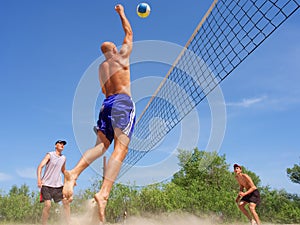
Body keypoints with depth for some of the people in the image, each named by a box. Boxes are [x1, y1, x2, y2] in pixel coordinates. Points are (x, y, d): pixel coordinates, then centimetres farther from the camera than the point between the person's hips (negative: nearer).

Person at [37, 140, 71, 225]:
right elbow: (40, 166, -14)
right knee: (47, 205, -15)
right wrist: (39, 179, -29)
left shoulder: (63, 158, 11)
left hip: (58, 185, 5)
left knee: (66, 202, -1)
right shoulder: (50, 155, -5)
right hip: (46, 184, -5)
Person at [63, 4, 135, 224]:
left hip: (107, 103, 7)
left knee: (102, 145, 4)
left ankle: (74, 172, -21)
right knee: (121, 148, -19)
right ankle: (104, 193, -37)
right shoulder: (122, 55, 12)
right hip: (122, 101, -6)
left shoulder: (102, 67, 25)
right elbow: (129, 32, 26)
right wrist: (121, 13, 39)